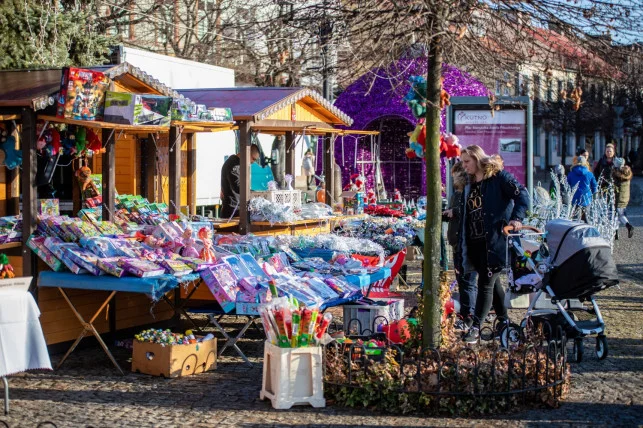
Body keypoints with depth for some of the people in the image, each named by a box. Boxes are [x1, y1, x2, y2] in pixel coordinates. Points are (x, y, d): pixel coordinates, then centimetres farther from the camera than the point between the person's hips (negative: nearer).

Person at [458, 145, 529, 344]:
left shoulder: (499, 176, -4)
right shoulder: (470, 185, 18)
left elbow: (522, 195, -10)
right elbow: (465, 214, 22)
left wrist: (516, 218, -22)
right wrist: (464, 244, 16)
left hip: (495, 240, -8)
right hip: (475, 242, 8)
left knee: (486, 283, -8)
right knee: (492, 282, 15)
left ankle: (476, 328, -8)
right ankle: (503, 320, 26)